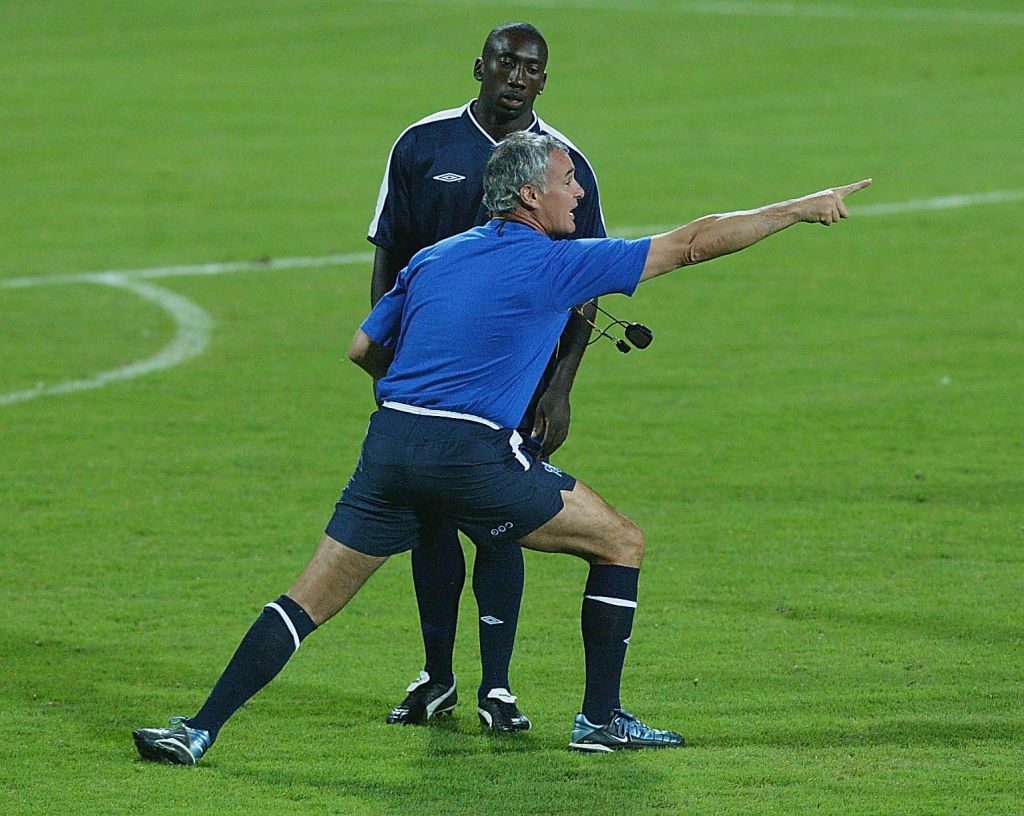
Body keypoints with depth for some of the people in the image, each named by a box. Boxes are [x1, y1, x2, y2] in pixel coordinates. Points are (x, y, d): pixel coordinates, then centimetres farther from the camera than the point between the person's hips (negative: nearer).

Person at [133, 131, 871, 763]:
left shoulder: (433, 258, 16)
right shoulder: (553, 264, 0)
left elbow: (363, 349, 21)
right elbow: (692, 244, 3)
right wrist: (800, 209, 11)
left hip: (392, 446, 6)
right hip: (474, 455, -5)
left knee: (310, 601, 8)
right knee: (621, 542, 12)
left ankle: (199, 731, -2)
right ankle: (601, 720, 15)